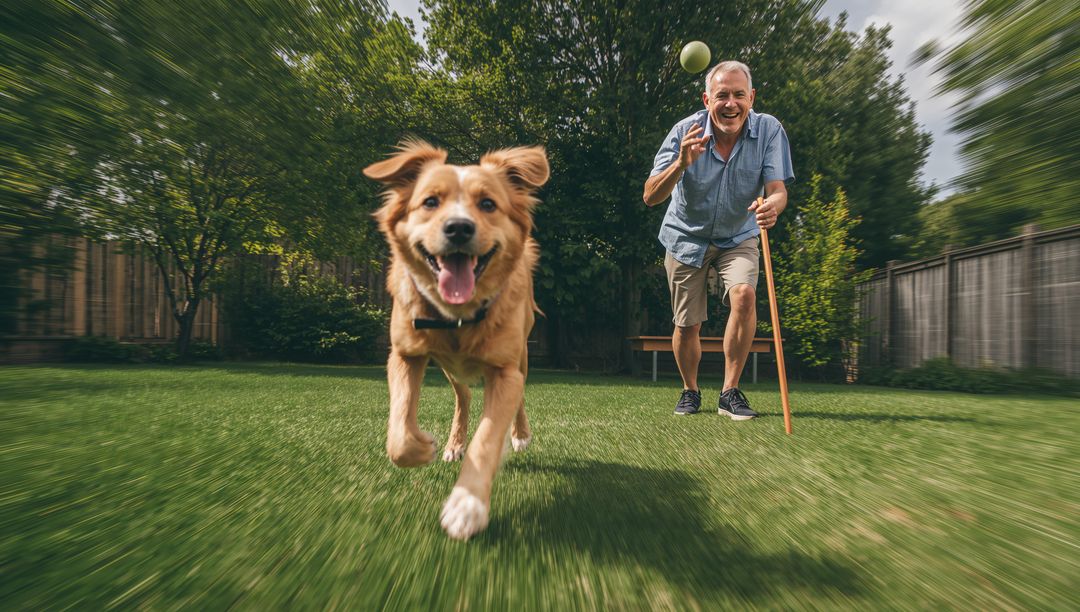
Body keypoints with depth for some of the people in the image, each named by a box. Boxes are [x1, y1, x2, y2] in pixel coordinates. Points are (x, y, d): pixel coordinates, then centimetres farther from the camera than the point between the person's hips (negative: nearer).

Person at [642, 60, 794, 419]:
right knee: (687, 325, 2)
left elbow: (777, 188, -21)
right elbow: (650, 197, -23)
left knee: (744, 295, -27)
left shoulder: (769, 130, -14)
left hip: (738, 237, 1)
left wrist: (773, 204, -45)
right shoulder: (686, 131, -18)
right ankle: (690, 391, 28)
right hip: (686, 237, 0)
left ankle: (730, 392, -11)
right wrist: (682, 163, -41)